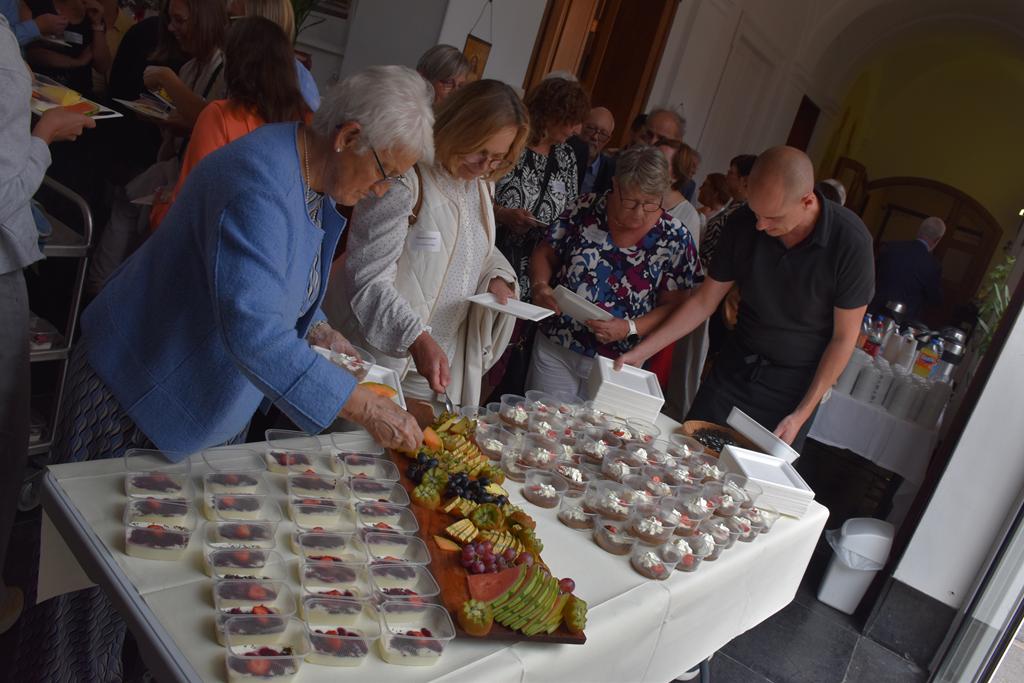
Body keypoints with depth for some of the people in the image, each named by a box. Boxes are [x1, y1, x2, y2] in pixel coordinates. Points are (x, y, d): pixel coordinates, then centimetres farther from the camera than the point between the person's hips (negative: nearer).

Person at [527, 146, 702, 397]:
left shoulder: (674, 238, -8)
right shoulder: (587, 208, -4)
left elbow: (673, 306, -7)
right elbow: (544, 254, 5)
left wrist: (629, 328, -21)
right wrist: (541, 286, -14)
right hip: (554, 347, 2)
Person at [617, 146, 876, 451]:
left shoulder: (850, 242, -23)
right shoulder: (743, 223, -13)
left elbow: (844, 337, -13)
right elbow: (704, 300, -3)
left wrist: (802, 414, -15)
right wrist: (642, 352, -9)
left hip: (795, 380, -3)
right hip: (737, 364, 3)